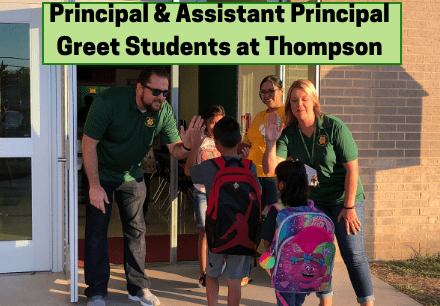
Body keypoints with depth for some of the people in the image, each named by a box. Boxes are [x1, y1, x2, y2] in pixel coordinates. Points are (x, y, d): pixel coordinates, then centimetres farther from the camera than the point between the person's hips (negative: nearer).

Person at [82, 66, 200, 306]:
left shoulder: (164, 111, -17)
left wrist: (186, 146, -39)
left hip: (133, 176, 4)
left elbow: (175, 150, -13)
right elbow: (89, 143, -24)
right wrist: (94, 185, -27)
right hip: (101, 174, -3)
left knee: (136, 230, 8)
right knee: (96, 231, -2)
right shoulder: (109, 102, -29)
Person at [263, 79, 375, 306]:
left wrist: (349, 206, -15)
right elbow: (270, 169, -14)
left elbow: (352, 168, -15)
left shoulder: (334, 127, -16)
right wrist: (271, 142, -29)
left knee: (353, 254, -4)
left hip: (344, 199, -4)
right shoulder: (288, 134, -7)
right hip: (313, 200, 4)